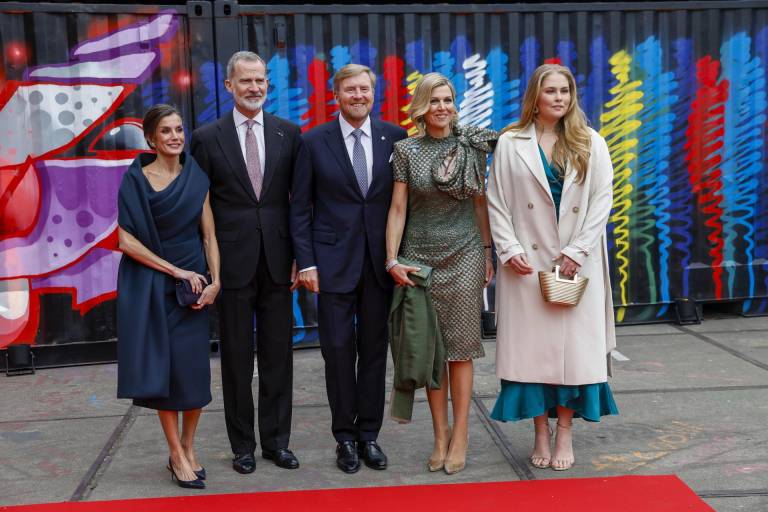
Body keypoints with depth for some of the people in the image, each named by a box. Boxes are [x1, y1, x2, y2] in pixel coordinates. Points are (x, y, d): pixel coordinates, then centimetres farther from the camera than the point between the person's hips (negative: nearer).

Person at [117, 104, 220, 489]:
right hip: (151, 284, -3)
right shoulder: (136, 179, -5)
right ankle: (176, 454, 10)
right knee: (162, 368, 0)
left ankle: (188, 448, 18)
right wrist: (176, 270, -12)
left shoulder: (197, 178, 5)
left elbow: (209, 236, 4)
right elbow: (126, 240, -10)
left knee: (194, 368, 3)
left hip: (192, 283, 3)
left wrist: (215, 281, -9)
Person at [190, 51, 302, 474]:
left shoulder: (289, 133, 5)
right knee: (237, 357, 8)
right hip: (232, 261, -1)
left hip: (277, 260, 2)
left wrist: (300, 256, 1)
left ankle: (276, 440, 21)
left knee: (278, 354, 9)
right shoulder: (207, 137, 0)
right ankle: (242, 445, 20)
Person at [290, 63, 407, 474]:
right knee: (339, 350, 2)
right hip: (333, 262, -1)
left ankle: (368, 434, 21)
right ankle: (345, 436, 17)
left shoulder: (394, 137, 3)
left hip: (381, 261, 2)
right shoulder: (314, 142, 0)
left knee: (374, 349, 9)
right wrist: (306, 262, -6)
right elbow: (300, 209, 1)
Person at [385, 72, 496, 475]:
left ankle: (460, 435, 10)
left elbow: (480, 202, 8)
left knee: (460, 347, 2)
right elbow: (398, 208, 0)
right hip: (420, 258, 0)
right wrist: (392, 260, -7)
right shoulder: (406, 150, 1)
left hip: (464, 255, 0)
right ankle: (440, 434, 15)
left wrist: (488, 253, 7)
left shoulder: (472, 146, 3)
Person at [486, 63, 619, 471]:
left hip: (577, 263, 1)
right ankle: (541, 435, 13)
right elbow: (497, 203, 2)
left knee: (573, 343, 1)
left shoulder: (591, 144, 5)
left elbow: (602, 200, 0)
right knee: (531, 346, 2)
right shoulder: (511, 143, 3)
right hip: (527, 264, 0)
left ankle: (564, 434, 12)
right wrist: (510, 250, -9)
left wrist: (575, 252, -8)